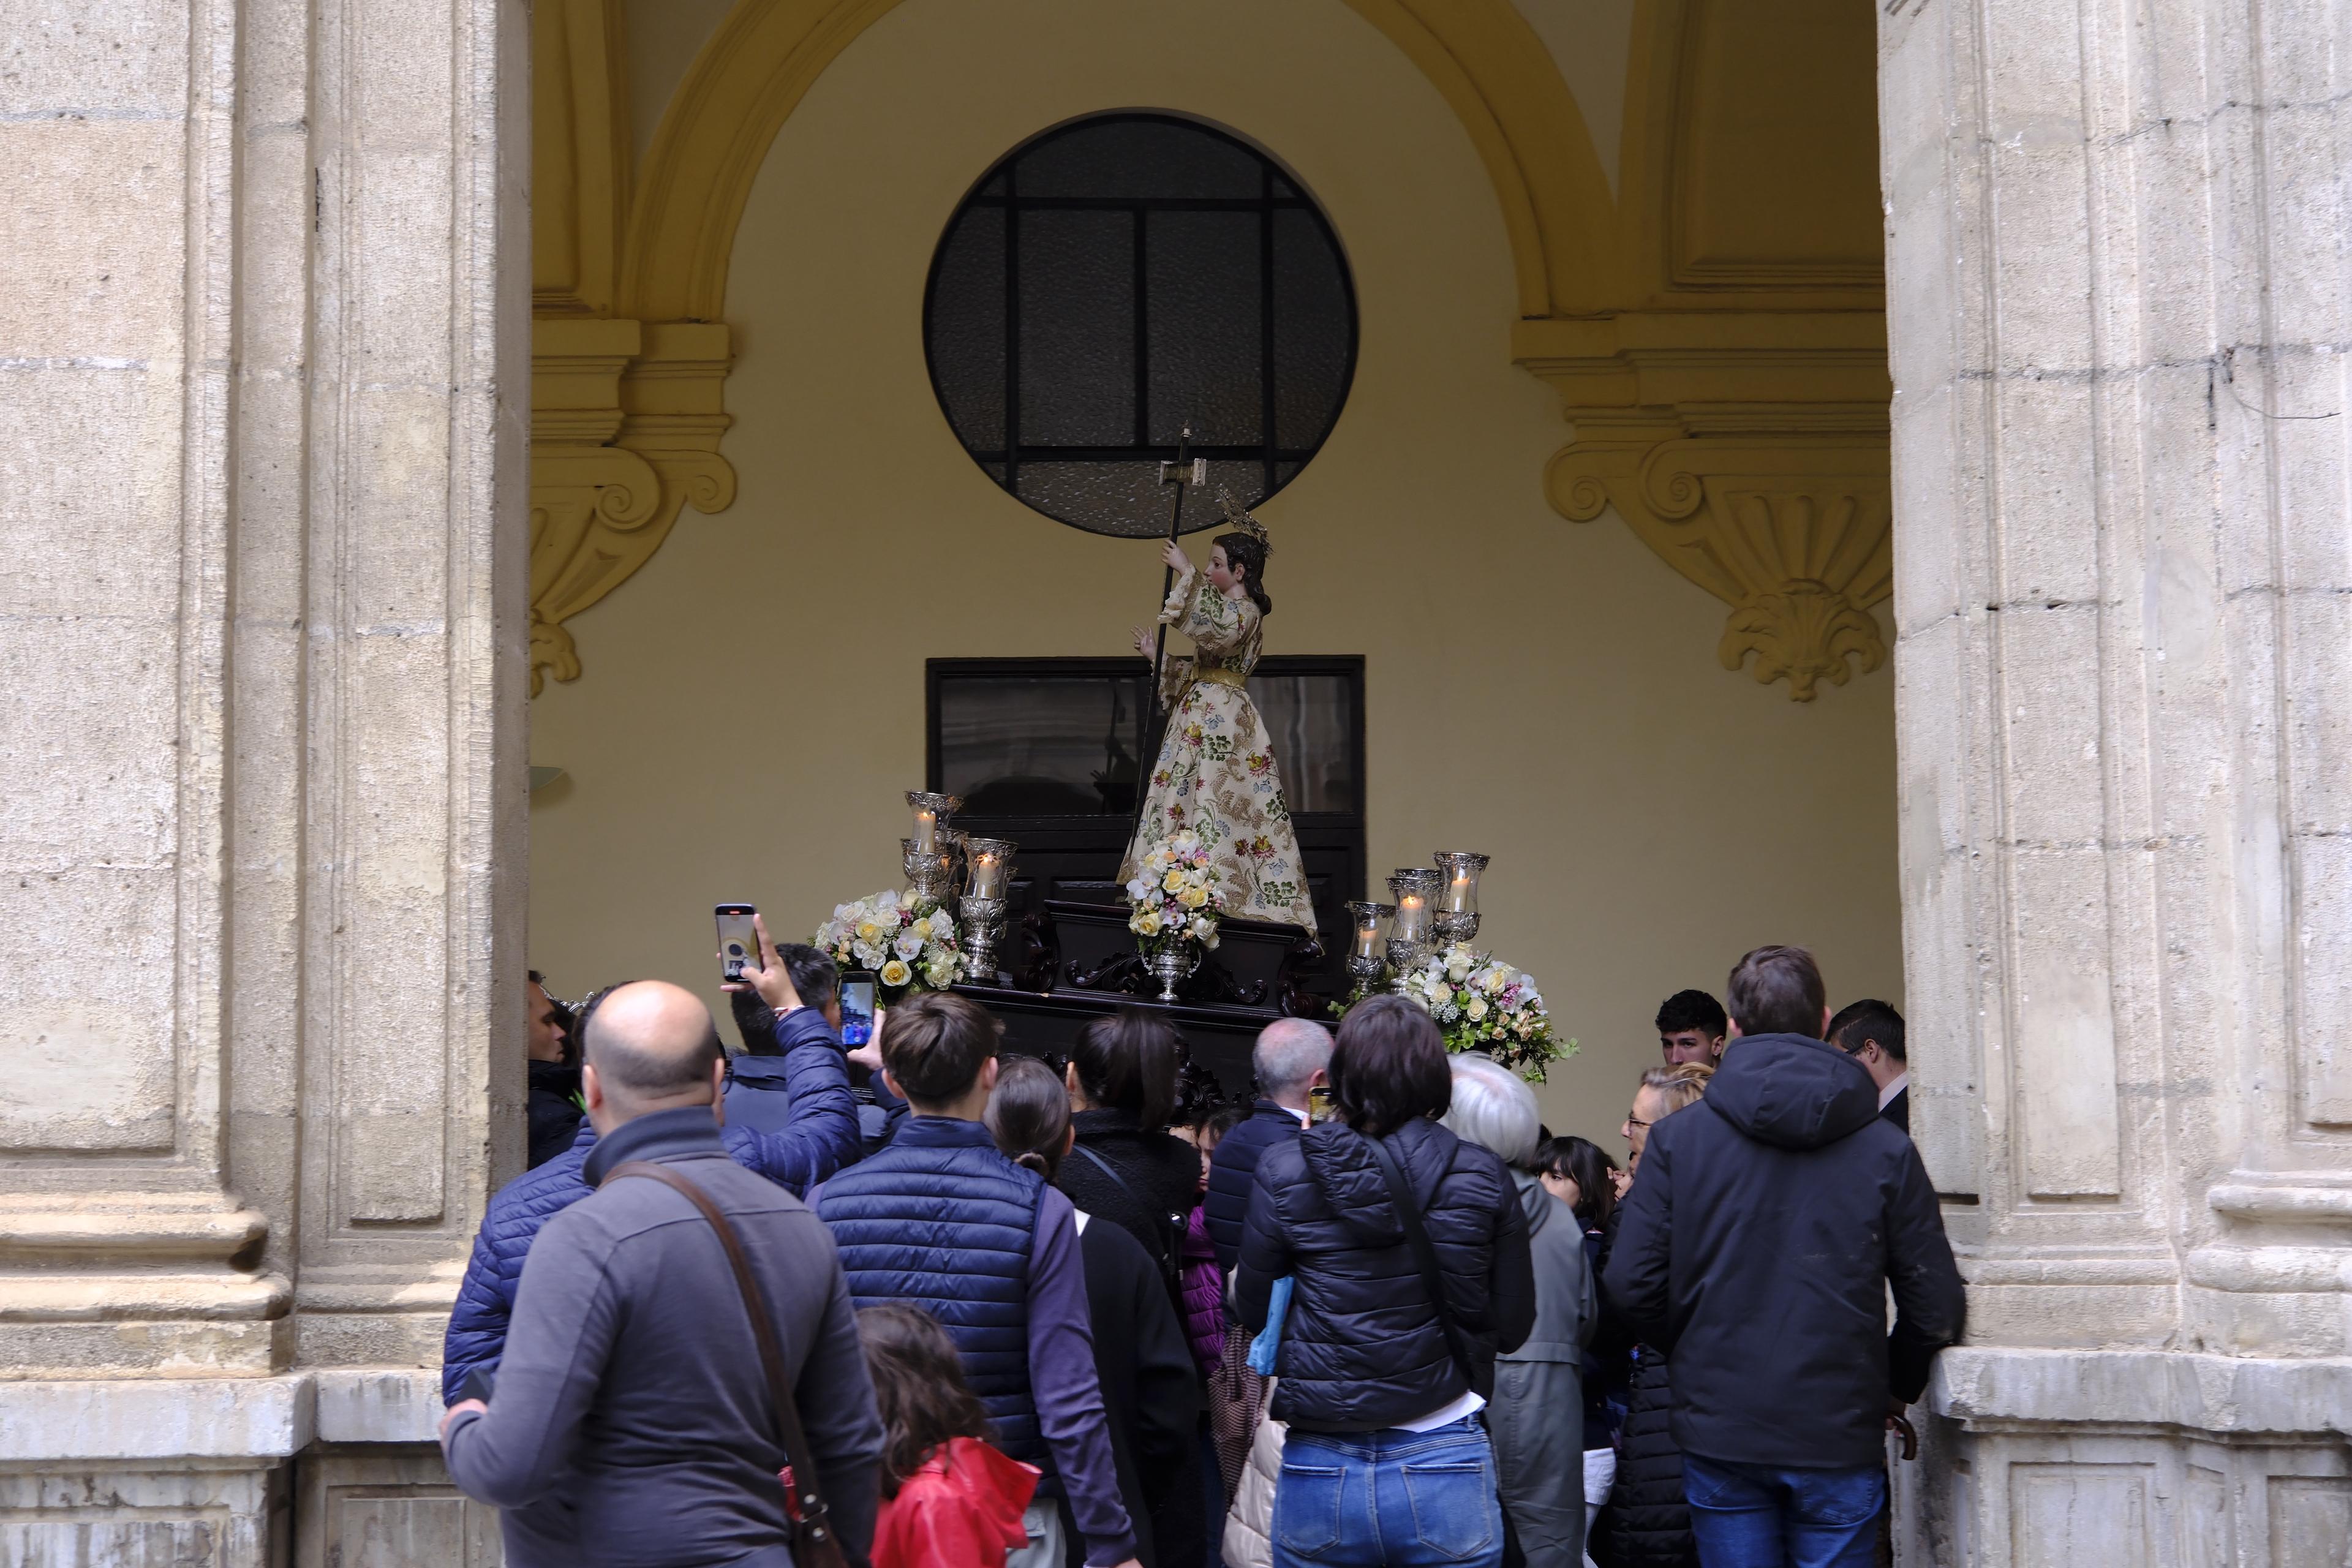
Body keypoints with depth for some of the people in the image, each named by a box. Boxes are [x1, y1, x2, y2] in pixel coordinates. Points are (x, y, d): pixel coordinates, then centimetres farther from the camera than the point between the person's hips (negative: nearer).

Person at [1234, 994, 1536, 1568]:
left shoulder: (1285, 1171, -6)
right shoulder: (1483, 1178, -5)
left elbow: (1253, 1313, 3)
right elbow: (1514, 1326, 2)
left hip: (1319, 1473, 0)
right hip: (1447, 1471, 0)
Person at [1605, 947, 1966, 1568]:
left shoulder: (1678, 1139, -3)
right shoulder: (1886, 1149, -4)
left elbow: (1632, 1285, -5)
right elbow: (1936, 1307, -4)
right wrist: (1895, 1384, 15)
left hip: (1719, 1433, 1)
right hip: (1840, 1439, 0)